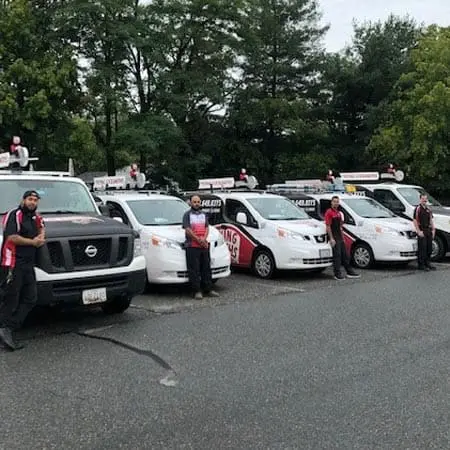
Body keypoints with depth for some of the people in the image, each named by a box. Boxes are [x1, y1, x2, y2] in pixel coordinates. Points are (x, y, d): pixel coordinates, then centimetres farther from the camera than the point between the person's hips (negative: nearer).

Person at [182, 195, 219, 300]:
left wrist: (204, 238, -9)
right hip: (192, 246, -5)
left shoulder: (204, 214, 18)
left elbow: (207, 228, 11)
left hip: (204, 245, 5)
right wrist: (198, 240, -15)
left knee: (206, 268, 9)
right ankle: (197, 291, -1)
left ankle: (208, 289, 16)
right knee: (194, 270, -5)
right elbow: (187, 230, -8)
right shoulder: (187, 214, 1)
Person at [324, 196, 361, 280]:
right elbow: (328, 226, -15)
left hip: (340, 238, 9)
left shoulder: (339, 213, 17)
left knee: (344, 255, 12)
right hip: (334, 238, -8)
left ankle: (350, 272, 19)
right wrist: (331, 238, -19)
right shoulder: (329, 212, -9)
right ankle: (337, 274, 1)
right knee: (337, 255, -6)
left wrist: (342, 237, 18)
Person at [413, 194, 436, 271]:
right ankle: (421, 265, 1)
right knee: (422, 249, -6)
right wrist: (418, 231, -16)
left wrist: (433, 229, 11)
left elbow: (431, 220, 20)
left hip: (428, 231, 8)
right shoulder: (418, 208, -8)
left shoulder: (428, 209, 15)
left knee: (429, 248, 11)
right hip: (422, 231, -7)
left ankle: (427, 263, 22)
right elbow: (415, 220, -12)